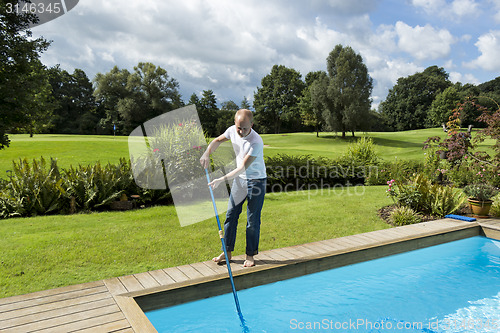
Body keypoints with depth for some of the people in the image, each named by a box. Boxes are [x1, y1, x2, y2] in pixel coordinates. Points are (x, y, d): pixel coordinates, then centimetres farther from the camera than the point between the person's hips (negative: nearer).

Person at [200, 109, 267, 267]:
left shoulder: (256, 142, -29)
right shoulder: (232, 131, -9)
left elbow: (242, 168, -29)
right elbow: (218, 140, 11)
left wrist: (222, 179, -34)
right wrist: (207, 153, -7)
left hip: (256, 181, -6)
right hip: (239, 179, 6)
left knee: (253, 220, 0)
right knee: (231, 214, 7)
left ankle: (250, 255, 16)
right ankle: (227, 252, 18)